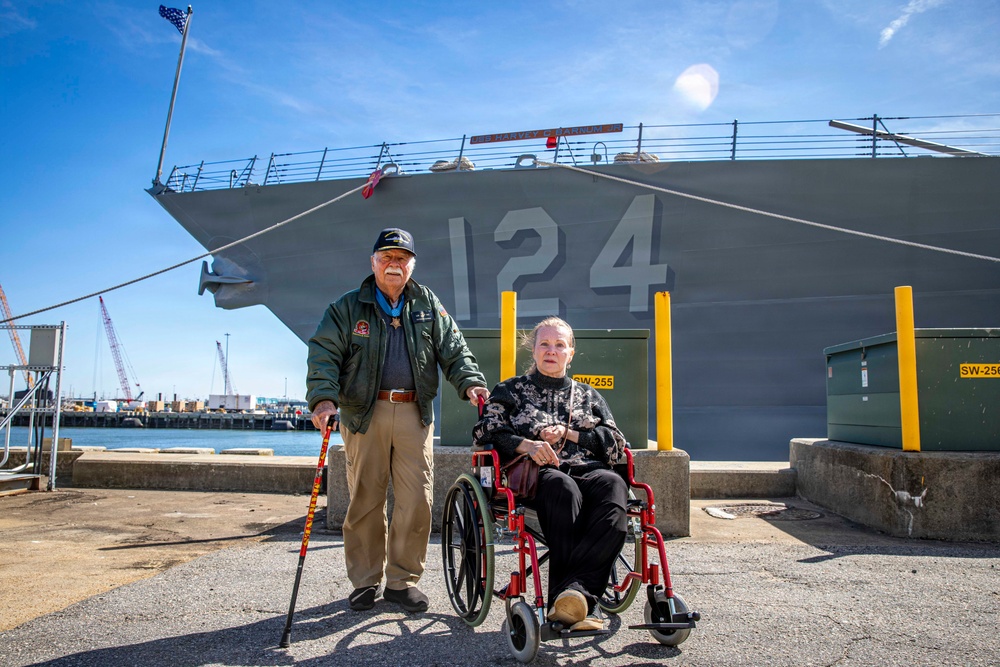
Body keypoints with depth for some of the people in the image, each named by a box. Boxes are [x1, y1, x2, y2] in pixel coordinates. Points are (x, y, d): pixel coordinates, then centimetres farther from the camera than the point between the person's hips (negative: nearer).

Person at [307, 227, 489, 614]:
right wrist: (324, 397, -19)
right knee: (365, 500, 4)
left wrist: (469, 382, -8)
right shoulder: (348, 307, 8)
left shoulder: (428, 306, 14)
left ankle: (402, 579, 14)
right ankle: (365, 581, 19)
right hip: (364, 412, -1)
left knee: (417, 501, -2)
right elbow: (324, 353, -3)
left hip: (414, 412, 2)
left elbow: (453, 349, 11)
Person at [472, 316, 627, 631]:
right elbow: (486, 431, 7)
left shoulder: (587, 395, 29)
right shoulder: (512, 390, 23)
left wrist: (568, 433, 2)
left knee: (613, 485, -35)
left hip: (588, 469, 3)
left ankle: (569, 591, -44)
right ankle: (584, 602, -42)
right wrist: (527, 445, -11)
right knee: (562, 488, -39)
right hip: (536, 474, -2)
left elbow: (616, 444, 17)